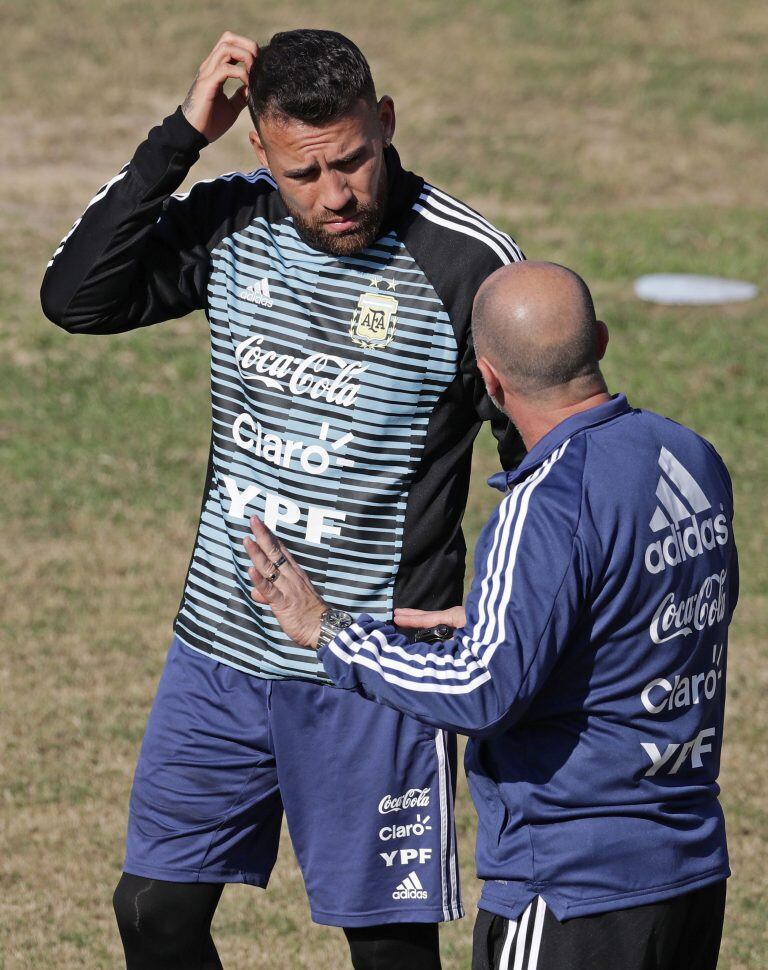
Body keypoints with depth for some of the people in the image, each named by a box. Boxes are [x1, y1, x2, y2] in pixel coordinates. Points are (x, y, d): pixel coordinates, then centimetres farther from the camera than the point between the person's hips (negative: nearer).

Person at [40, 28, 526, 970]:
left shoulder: (467, 265, -14)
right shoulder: (232, 223, 0)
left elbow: (541, 465, -6)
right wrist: (181, 134, -14)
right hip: (218, 649, 5)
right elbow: (77, 297, -10)